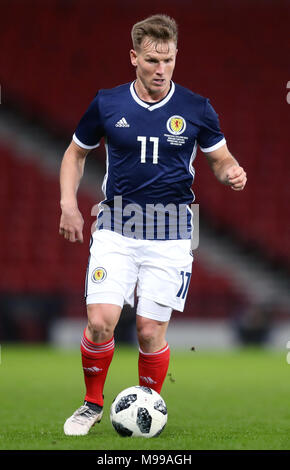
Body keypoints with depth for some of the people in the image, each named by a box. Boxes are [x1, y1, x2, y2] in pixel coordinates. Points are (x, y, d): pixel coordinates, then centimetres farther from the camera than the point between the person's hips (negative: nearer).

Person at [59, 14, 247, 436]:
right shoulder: (107, 105, 1)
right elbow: (76, 152, 16)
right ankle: (93, 404, 11)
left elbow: (220, 159, 12)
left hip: (171, 236, 0)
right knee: (101, 321, -13)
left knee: (151, 330, -4)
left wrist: (231, 172, -12)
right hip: (116, 229, 1)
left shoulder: (196, 109, 0)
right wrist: (69, 204, 4)